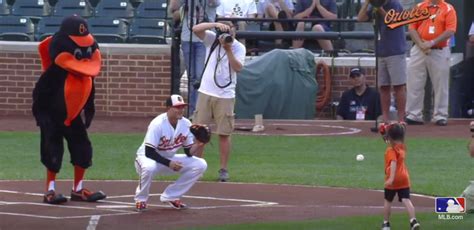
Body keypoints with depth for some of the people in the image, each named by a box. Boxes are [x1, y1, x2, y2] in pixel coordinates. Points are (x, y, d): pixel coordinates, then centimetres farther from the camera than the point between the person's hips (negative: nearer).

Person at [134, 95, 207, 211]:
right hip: (148, 158, -6)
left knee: (200, 165, -10)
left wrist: (198, 145, -24)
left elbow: (189, 152, -4)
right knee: (149, 167, -42)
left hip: (169, 159, 6)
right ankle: (141, 199, -11)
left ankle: (170, 196, 2)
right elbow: (149, 152, -26)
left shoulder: (186, 124, -9)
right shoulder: (157, 124, -26)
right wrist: (169, 163, -32)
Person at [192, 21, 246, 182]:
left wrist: (228, 50, -23)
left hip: (225, 96, -1)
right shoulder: (212, 39, -1)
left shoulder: (239, 47, -4)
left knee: (224, 134, 2)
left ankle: (223, 169, 10)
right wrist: (216, 24, -26)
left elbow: (238, 68, -18)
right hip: (206, 93, 1)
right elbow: (195, 29, -16)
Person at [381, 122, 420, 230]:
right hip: (404, 178, 6)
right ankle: (413, 220, -21)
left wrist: (391, 178, -32)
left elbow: (393, 163, -26)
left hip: (393, 180, -6)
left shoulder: (391, 149, -14)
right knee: (406, 200, -3)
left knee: (387, 201, 13)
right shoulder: (402, 147, 8)